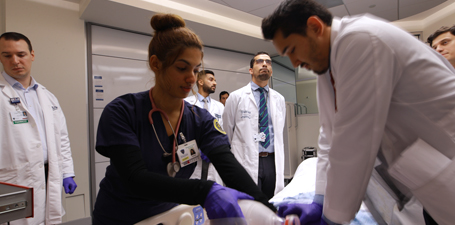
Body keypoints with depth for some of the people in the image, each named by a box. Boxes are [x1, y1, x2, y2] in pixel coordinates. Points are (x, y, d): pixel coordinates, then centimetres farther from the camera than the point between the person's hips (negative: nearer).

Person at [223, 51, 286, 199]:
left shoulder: (279, 99, 13)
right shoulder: (236, 97, 0)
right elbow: (226, 132, 5)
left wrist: (278, 160, 16)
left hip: (272, 161, 4)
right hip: (246, 163, -4)